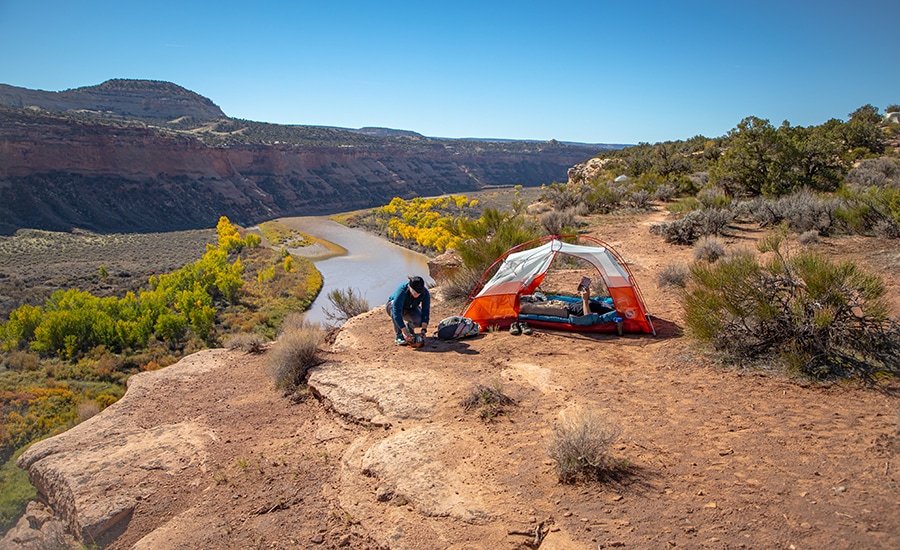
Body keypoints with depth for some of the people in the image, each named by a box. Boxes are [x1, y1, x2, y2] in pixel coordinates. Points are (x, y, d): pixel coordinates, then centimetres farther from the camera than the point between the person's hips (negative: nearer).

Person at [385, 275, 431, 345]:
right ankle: (398, 335, -24)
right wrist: (405, 332, -51)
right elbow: (396, 312, -44)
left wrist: (423, 331, -40)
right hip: (392, 306, -2)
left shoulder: (425, 293, -27)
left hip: (410, 309, 2)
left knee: (420, 321, -30)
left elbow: (425, 312, -27)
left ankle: (409, 326, 7)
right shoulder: (401, 291, -38)